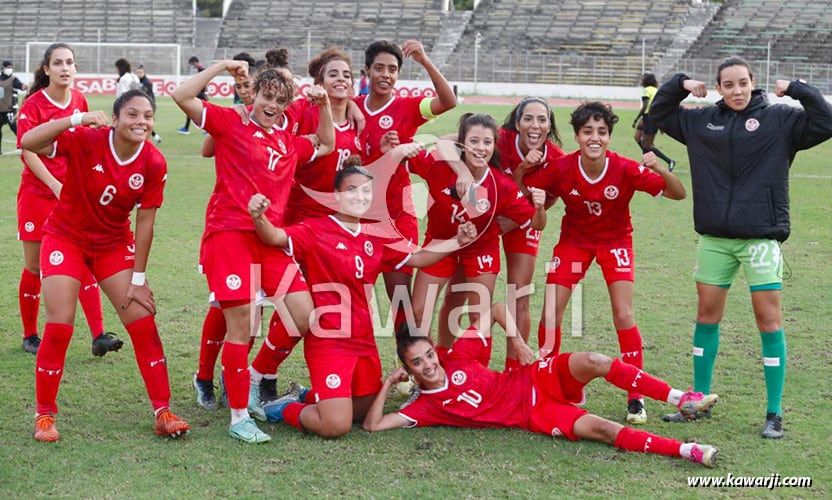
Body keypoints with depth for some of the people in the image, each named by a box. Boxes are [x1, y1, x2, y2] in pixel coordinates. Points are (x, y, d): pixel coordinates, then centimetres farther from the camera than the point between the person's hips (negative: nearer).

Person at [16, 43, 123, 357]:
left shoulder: (79, 101, 4)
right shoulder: (33, 105, -9)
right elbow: (29, 151, -16)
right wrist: (55, 185, -26)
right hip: (37, 193, -3)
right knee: (34, 266, 4)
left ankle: (98, 336, -9)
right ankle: (29, 335, 19)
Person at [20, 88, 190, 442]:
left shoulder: (154, 164, -15)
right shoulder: (86, 139, -23)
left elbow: (144, 221, -10)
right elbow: (29, 143, -35)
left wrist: (137, 279, -8)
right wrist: (77, 119, -45)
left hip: (114, 243, 3)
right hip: (66, 238, -3)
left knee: (142, 322, -4)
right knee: (59, 326, -9)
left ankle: (163, 412, 5)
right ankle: (44, 415, 9)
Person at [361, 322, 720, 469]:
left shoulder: (456, 358, -1)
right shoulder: (428, 406, -7)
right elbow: (373, 425, -15)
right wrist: (389, 382, -13)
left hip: (538, 379, 3)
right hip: (533, 416, -3)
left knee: (592, 362, -28)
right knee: (599, 429, -26)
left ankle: (679, 399, -20)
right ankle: (687, 451, -30)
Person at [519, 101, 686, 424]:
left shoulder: (625, 169, -25)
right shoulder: (561, 169, -21)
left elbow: (678, 194, -22)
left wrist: (660, 169, -42)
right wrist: (523, 166, -32)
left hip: (615, 240, -1)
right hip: (573, 239, 2)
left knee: (623, 315, -13)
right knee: (551, 312, -6)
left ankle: (636, 397, -1)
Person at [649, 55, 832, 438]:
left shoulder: (779, 119, -1)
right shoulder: (702, 121, 9)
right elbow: (658, 115, 20)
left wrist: (796, 89, -13)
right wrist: (679, 85, 6)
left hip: (762, 235, -4)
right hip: (714, 237, 4)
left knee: (768, 320, -4)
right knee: (707, 315, 10)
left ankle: (774, 414, 4)